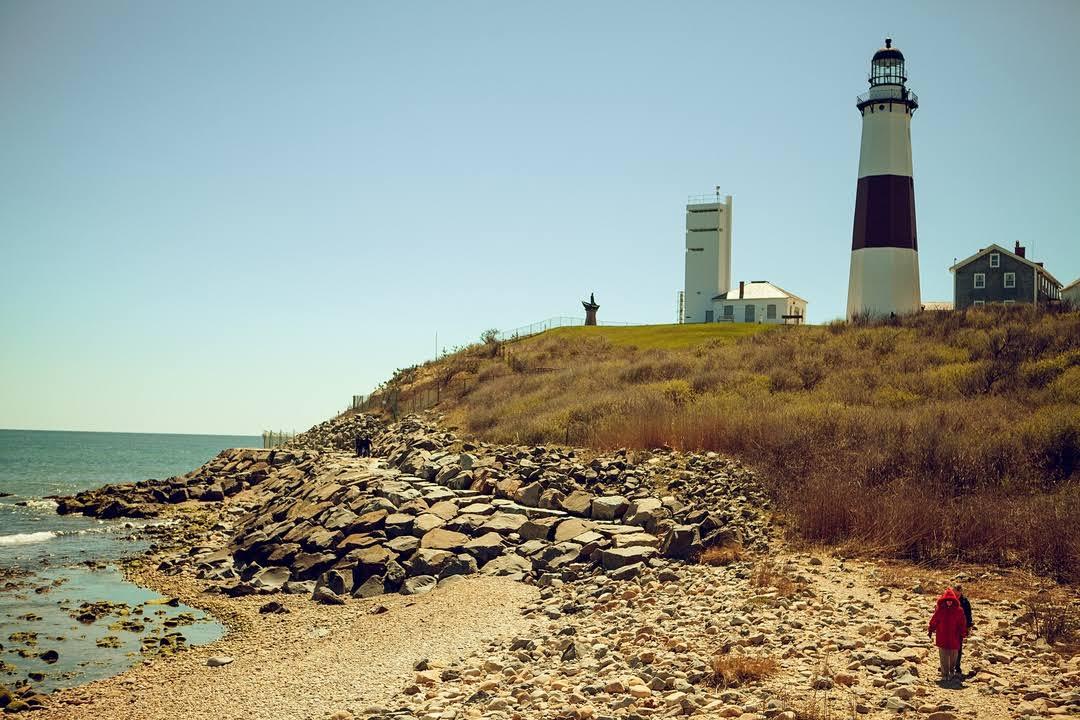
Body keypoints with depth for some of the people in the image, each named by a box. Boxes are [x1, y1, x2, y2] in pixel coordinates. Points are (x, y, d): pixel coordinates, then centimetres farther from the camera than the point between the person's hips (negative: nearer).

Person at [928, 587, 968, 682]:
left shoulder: (958, 610, -3)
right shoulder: (939, 609, -4)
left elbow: (962, 623, 5)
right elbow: (934, 621, 4)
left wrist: (962, 635, 6)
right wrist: (931, 631, 7)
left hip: (954, 638, 1)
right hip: (942, 638, -1)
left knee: (953, 656, 12)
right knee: (944, 657, 0)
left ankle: (951, 671, 33)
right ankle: (945, 674, 6)